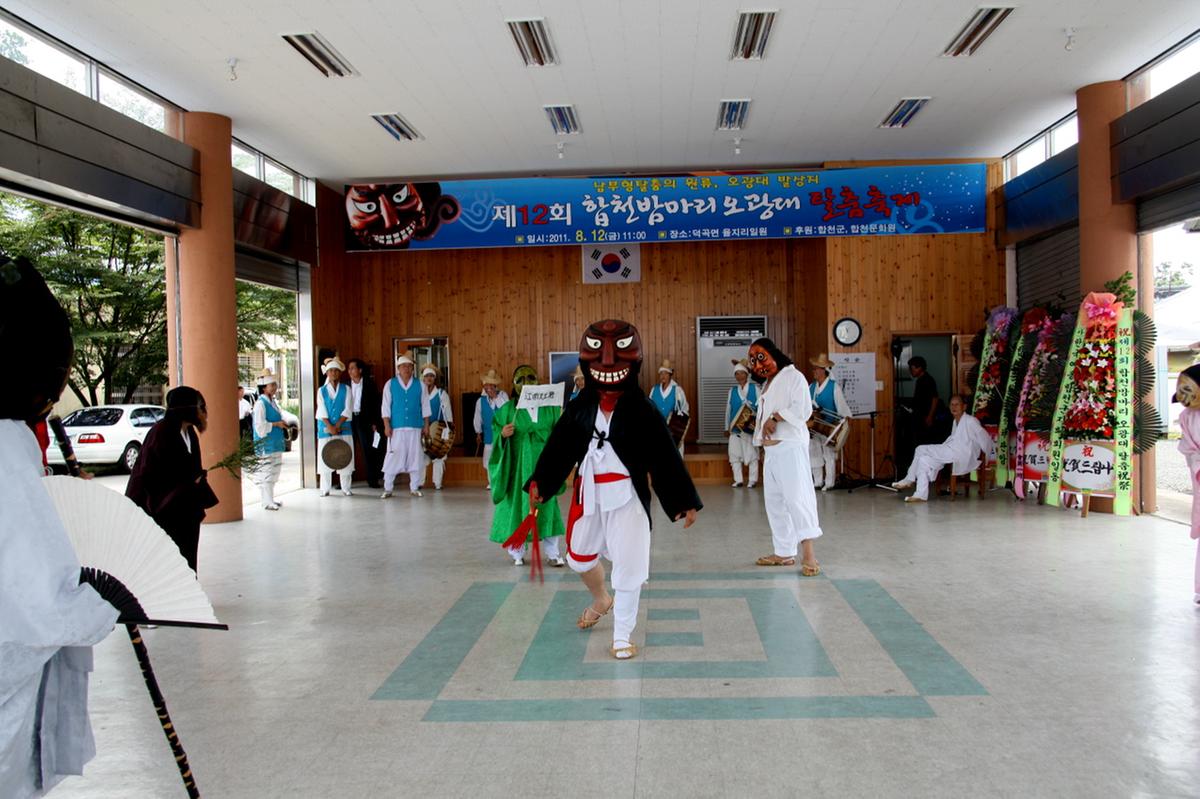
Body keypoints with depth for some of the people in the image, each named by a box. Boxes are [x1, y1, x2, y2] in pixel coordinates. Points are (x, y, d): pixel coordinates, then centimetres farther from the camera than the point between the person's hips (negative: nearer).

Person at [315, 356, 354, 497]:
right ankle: (325, 489, 10)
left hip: (344, 429, 0)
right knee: (325, 459, 1)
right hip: (325, 430, 0)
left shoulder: (346, 389, 5)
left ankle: (346, 488, 9)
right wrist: (330, 427, -14)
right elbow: (322, 412, -2)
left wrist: (337, 426, -12)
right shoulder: (321, 391, 6)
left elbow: (347, 410, -3)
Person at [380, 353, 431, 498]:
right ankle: (388, 488, 7)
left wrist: (426, 425, 5)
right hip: (396, 428, -1)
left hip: (415, 428, 2)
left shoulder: (420, 385, 8)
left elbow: (425, 406, 10)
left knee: (415, 457, 2)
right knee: (393, 458, -1)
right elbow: (385, 407, 1)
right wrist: (387, 426, -5)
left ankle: (414, 488, 11)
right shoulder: (390, 384, 4)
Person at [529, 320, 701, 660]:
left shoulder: (641, 410, -10)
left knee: (628, 566, -2)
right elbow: (559, 447, 5)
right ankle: (601, 600, 50)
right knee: (579, 556, 19)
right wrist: (539, 483, -1)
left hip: (626, 495, -4)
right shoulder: (580, 407, 0)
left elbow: (666, 456, -9)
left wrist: (685, 501, -9)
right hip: (588, 493, 4)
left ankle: (623, 635, 17)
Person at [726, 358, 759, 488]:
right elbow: (729, 410, 13)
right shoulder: (732, 391, 10)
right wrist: (727, 427, 11)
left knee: (752, 453, 1)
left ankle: (752, 480, 9)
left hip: (750, 427, -3)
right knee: (734, 454, 3)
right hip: (735, 427, 4)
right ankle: (738, 480, 11)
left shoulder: (755, 389, 0)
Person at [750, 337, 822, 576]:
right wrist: (763, 444, 13)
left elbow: (802, 410, -15)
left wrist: (775, 417, -12)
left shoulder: (793, 376, -4)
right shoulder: (767, 385, 22)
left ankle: (808, 554, -17)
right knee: (774, 502, 9)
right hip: (771, 450, 9)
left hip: (790, 447, -9)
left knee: (796, 497, -16)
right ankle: (784, 552, 16)